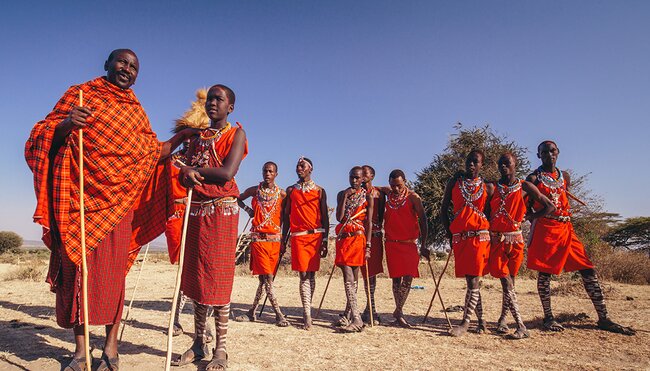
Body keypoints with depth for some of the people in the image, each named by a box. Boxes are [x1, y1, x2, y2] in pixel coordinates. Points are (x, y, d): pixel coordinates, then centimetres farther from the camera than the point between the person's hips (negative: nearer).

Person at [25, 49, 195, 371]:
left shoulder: (136, 111, 17)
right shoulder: (80, 93, 8)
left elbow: (152, 153, 17)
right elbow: (45, 136, 3)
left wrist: (180, 137, 9)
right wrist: (65, 125, -17)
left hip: (117, 198, 2)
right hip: (78, 194, -1)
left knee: (112, 268, -2)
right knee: (76, 264, 0)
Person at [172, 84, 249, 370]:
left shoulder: (236, 134, 1)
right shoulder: (198, 137, 18)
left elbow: (227, 172, -15)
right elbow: (183, 176, 12)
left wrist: (194, 169, -4)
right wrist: (187, 172, -12)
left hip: (222, 210, -6)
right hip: (195, 210, 6)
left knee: (217, 278, -5)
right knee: (195, 277, 8)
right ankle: (198, 343, 19)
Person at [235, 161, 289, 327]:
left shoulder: (282, 194, 6)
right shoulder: (254, 190, 6)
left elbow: (284, 216, 11)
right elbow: (238, 199, 22)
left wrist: (284, 238, 5)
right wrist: (247, 209, 5)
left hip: (275, 238, 2)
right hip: (258, 237, -1)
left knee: (265, 277, 3)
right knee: (266, 277, -8)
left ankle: (252, 312, 17)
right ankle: (279, 315, -4)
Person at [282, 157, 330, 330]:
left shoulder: (319, 191, 9)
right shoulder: (290, 190, 13)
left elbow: (325, 217, 7)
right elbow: (286, 216, 13)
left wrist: (325, 241, 0)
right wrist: (283, 240, 8)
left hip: (316, 236, 0)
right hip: (298, 236, 0)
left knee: (311, 274, 3)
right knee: (304, 274, -6)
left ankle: (307, 310, 14)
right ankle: (307, 315, -6)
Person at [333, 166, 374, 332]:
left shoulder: (367, 197, 4)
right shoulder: (342, 194, 12)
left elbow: (369, 223, -2)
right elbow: (339, 217, -1)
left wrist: (368, 246, -9)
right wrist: (345, 197, -6)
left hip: (358, 238, -2)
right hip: (343, 238, 2)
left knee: (352, 278, -1)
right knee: (348, 278, -4)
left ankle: (349, 315, 5)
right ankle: (355, 317, -1)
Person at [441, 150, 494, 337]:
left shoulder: (488, 187, 6)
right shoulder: (454, 182, 8)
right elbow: (444, 209, 10)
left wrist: (490, 234, 1)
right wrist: (449, 233, 5)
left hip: (479, 236, -2)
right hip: (459, 237, 2)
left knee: (473, 281, -7)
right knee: (471, 281, 7)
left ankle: (465, 323, -2)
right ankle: (481, 320, 19)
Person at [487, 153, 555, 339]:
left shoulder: (525, 187, 2)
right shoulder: (492, 187, 4)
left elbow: (549, 207, 6)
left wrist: (529, 216, 1)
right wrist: (486, 236, -5)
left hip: (515, 239, 0)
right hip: (496, 239, 0)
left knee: (510, 281, 7)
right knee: (506, 282, -8)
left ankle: (502, 319, 22)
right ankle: (521, 326, -7)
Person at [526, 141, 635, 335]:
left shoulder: (565, 176, 16)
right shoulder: (534, 178, 0)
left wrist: (566, 220, 12)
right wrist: (539, 220, -9)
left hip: (565, 228, 6)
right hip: (544, 230, -5)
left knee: (588, 271, 2)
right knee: (544, 273, -2)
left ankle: (603, 319, 10)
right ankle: (548, 317, 10)